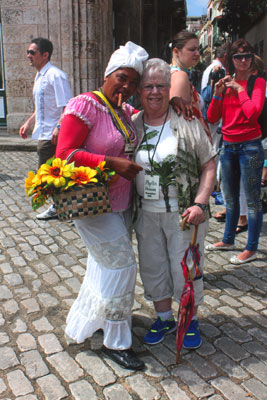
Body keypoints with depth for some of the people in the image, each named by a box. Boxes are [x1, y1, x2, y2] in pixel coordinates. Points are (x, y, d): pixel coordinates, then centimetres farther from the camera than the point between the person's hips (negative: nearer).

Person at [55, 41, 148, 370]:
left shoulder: (127, 112, 9)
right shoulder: (85, 105, -14)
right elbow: (64, 154, -21)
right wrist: (112, 163, -27)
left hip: (121, 203, 8)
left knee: (104, 263, 19)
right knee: (121, 264, -6)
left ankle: (83, 321, 43)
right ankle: (115, 342, 13)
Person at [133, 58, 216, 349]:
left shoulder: (187, 123, -6)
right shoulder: (131, 126, 4)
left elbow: (209, 165, -5)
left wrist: (200, 204, -15)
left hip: (183, 212, -3)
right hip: (146, 213, 4)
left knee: (184, 268, 6)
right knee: (152, 267, 13)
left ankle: (190, 321, 30)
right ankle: (164, 318, 35)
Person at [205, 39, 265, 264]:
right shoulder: (226, 83, 9)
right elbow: (212, 118, 5)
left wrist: (240, 89, -10)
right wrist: (218, 94, -7)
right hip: (228, 145, 6)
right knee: (230, 198, 17)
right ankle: (228, 240, 32)